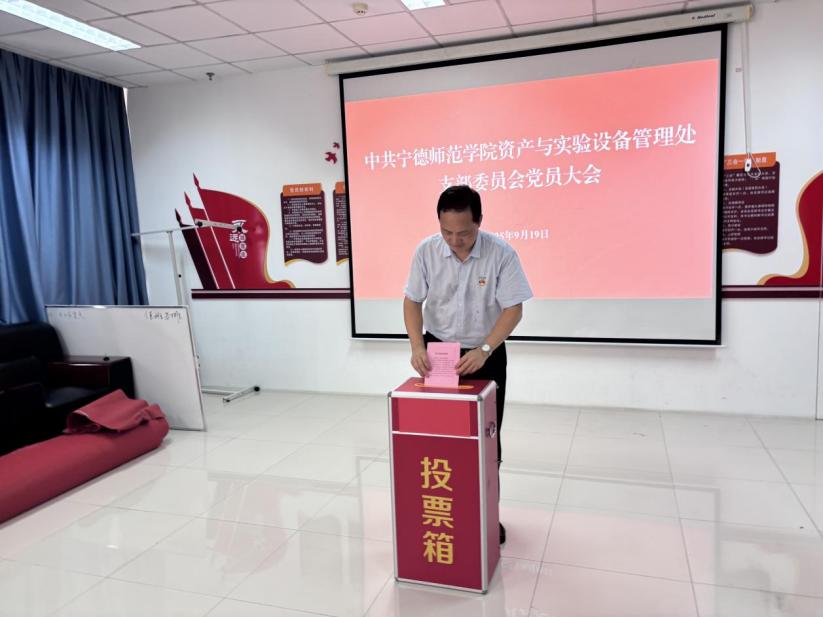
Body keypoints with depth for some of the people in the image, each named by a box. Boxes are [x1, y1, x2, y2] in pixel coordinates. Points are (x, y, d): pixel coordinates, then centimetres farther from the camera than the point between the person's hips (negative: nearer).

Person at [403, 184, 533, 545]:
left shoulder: (501, 254, -19)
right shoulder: (426, 251, -12)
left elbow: (513, 310, -16)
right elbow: (413, 301, -4)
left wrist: (484, 350, -28)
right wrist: (417, 346, -19)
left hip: (486, 354, -1)